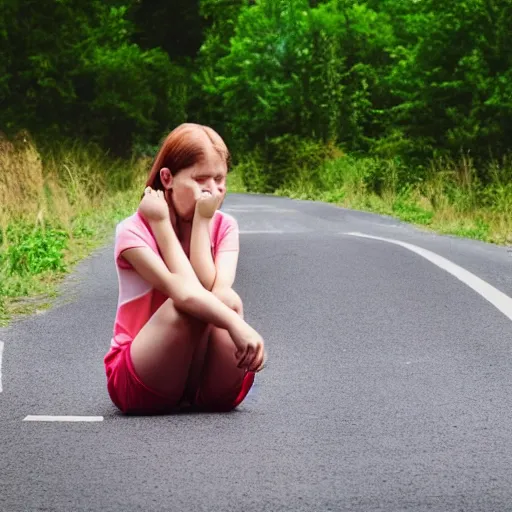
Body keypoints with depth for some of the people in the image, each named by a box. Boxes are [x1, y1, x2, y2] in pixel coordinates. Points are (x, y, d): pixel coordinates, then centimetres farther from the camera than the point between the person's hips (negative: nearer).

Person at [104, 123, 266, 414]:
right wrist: (237, 325, -46)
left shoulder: (224, 227, 0)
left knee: (225, 300, -28)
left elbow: (211, 289, -21)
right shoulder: (134, 232, -14)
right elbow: (183, 292, -32)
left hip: (213, 387, 4)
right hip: (141, 386, -4)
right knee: (188, 304, -33)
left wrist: (201, 221, -20)